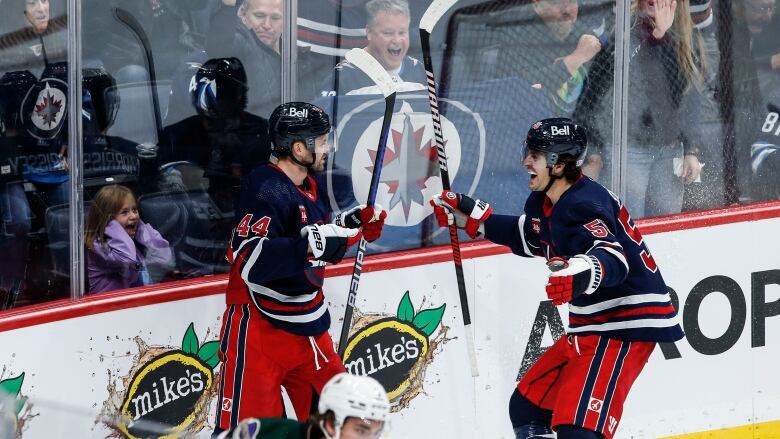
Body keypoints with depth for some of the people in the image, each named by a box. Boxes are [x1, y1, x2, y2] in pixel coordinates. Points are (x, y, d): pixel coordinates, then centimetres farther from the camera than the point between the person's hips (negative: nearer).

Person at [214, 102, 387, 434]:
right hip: (258, 328, -9)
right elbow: (251, 261, -32)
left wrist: (354, 222, 10)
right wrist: (310, 245, -39)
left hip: (307, 326, 9)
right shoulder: (265, 189, -21)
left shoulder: (309, 187, 9)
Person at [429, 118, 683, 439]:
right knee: (527, 406, 17)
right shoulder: (544, 202, 8)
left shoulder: (582, 205, -23)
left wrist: (583, 274, -60)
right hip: (591, 325, 11)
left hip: (626, 324, -11)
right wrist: (471, 217, 27)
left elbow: (613, 259, -39)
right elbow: (528, 239, 31)